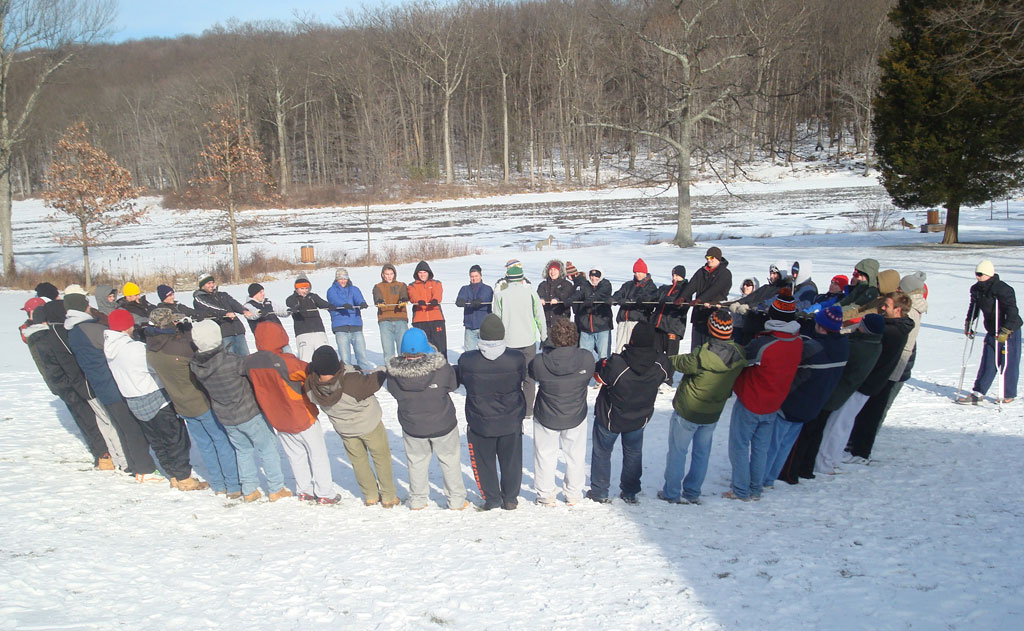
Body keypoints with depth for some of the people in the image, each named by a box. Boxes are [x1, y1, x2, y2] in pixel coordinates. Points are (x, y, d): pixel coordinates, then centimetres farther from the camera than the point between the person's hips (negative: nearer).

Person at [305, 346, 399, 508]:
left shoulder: (311, 385, -28)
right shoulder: (352, 382, -42)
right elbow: (372, 381, -23)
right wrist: (384, 370, -5)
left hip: (344, 429, 4)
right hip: (369, 424, -4)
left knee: (358, 460, 27)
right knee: (381, 458, 19)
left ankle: (370, 496, 39)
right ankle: (389, 496, 32)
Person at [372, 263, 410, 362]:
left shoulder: (401, 285, 19)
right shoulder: (378, 287, 18)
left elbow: (404, 295, -3)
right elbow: (377, 297, -4)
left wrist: (403, 300, -28)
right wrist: (379, 302, -29)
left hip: (401, 320, 0)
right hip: (385, 320, 0)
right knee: (388, 350, -5)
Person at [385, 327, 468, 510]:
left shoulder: (393, 373, -19)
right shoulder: (441, 368, -26)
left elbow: (394, 392, -3)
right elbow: (453, 384, -7)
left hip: (412, 428, 2)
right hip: (443, 425, -2)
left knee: (416, 461, 23)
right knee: (450, 461, 18)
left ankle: (417, 500, 35)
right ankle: (456, 500, 28)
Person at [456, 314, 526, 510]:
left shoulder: (467, 360, -21)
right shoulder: (516, 358, -21)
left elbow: (459, 378, -1)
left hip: (480, 424, -1)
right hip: (511, 422, 1)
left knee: (484, 462, 20)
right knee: (511, 461, 21)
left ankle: (491, 498, 30)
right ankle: (510, 498, 34)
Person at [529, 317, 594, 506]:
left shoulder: (539, 362, -29)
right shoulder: (587, 358, -25)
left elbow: (530, 374, -6)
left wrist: (550, 346, 0)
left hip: (546, 418, -1)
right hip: (576, 417, 2)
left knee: (545, 456, 19)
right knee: (575, 455, 22)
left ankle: (546, 495, 32)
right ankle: (573, 494, 37)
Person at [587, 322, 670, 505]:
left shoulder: (615, 363, -35)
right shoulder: (661, 363, -23)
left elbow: (600, 377, -17)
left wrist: (601, 363, 2)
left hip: (609, 418, -3)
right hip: (639, 418, 3)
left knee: (602, 452, 19)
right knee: (633, 453, 25)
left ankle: (599, 492, 29)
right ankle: (630, 493, 36)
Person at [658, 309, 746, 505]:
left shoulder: (703, 355, -28)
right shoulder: (739, 354, -12)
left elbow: (680, 362, -12)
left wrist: (667, 358, 6)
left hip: (687, 411, -5)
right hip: (713, 414, 5)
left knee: (677, 452, 10)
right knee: (702, 454, 18)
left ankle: (671, 493, 18)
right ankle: (693, 494, 28)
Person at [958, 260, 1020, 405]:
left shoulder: (1003, 290, -22)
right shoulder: (977, 289, 2)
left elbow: (1012, 312, -26)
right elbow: (974, 306, 20)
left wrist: (1005, 331, -32)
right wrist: (968, 323, 18)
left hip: (1010, 332, -7)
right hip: (992, 332, 7)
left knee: (1009, 363, 3)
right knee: (987, 363, 5)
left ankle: (1009, 395, 16)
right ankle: (977, 394, 4)